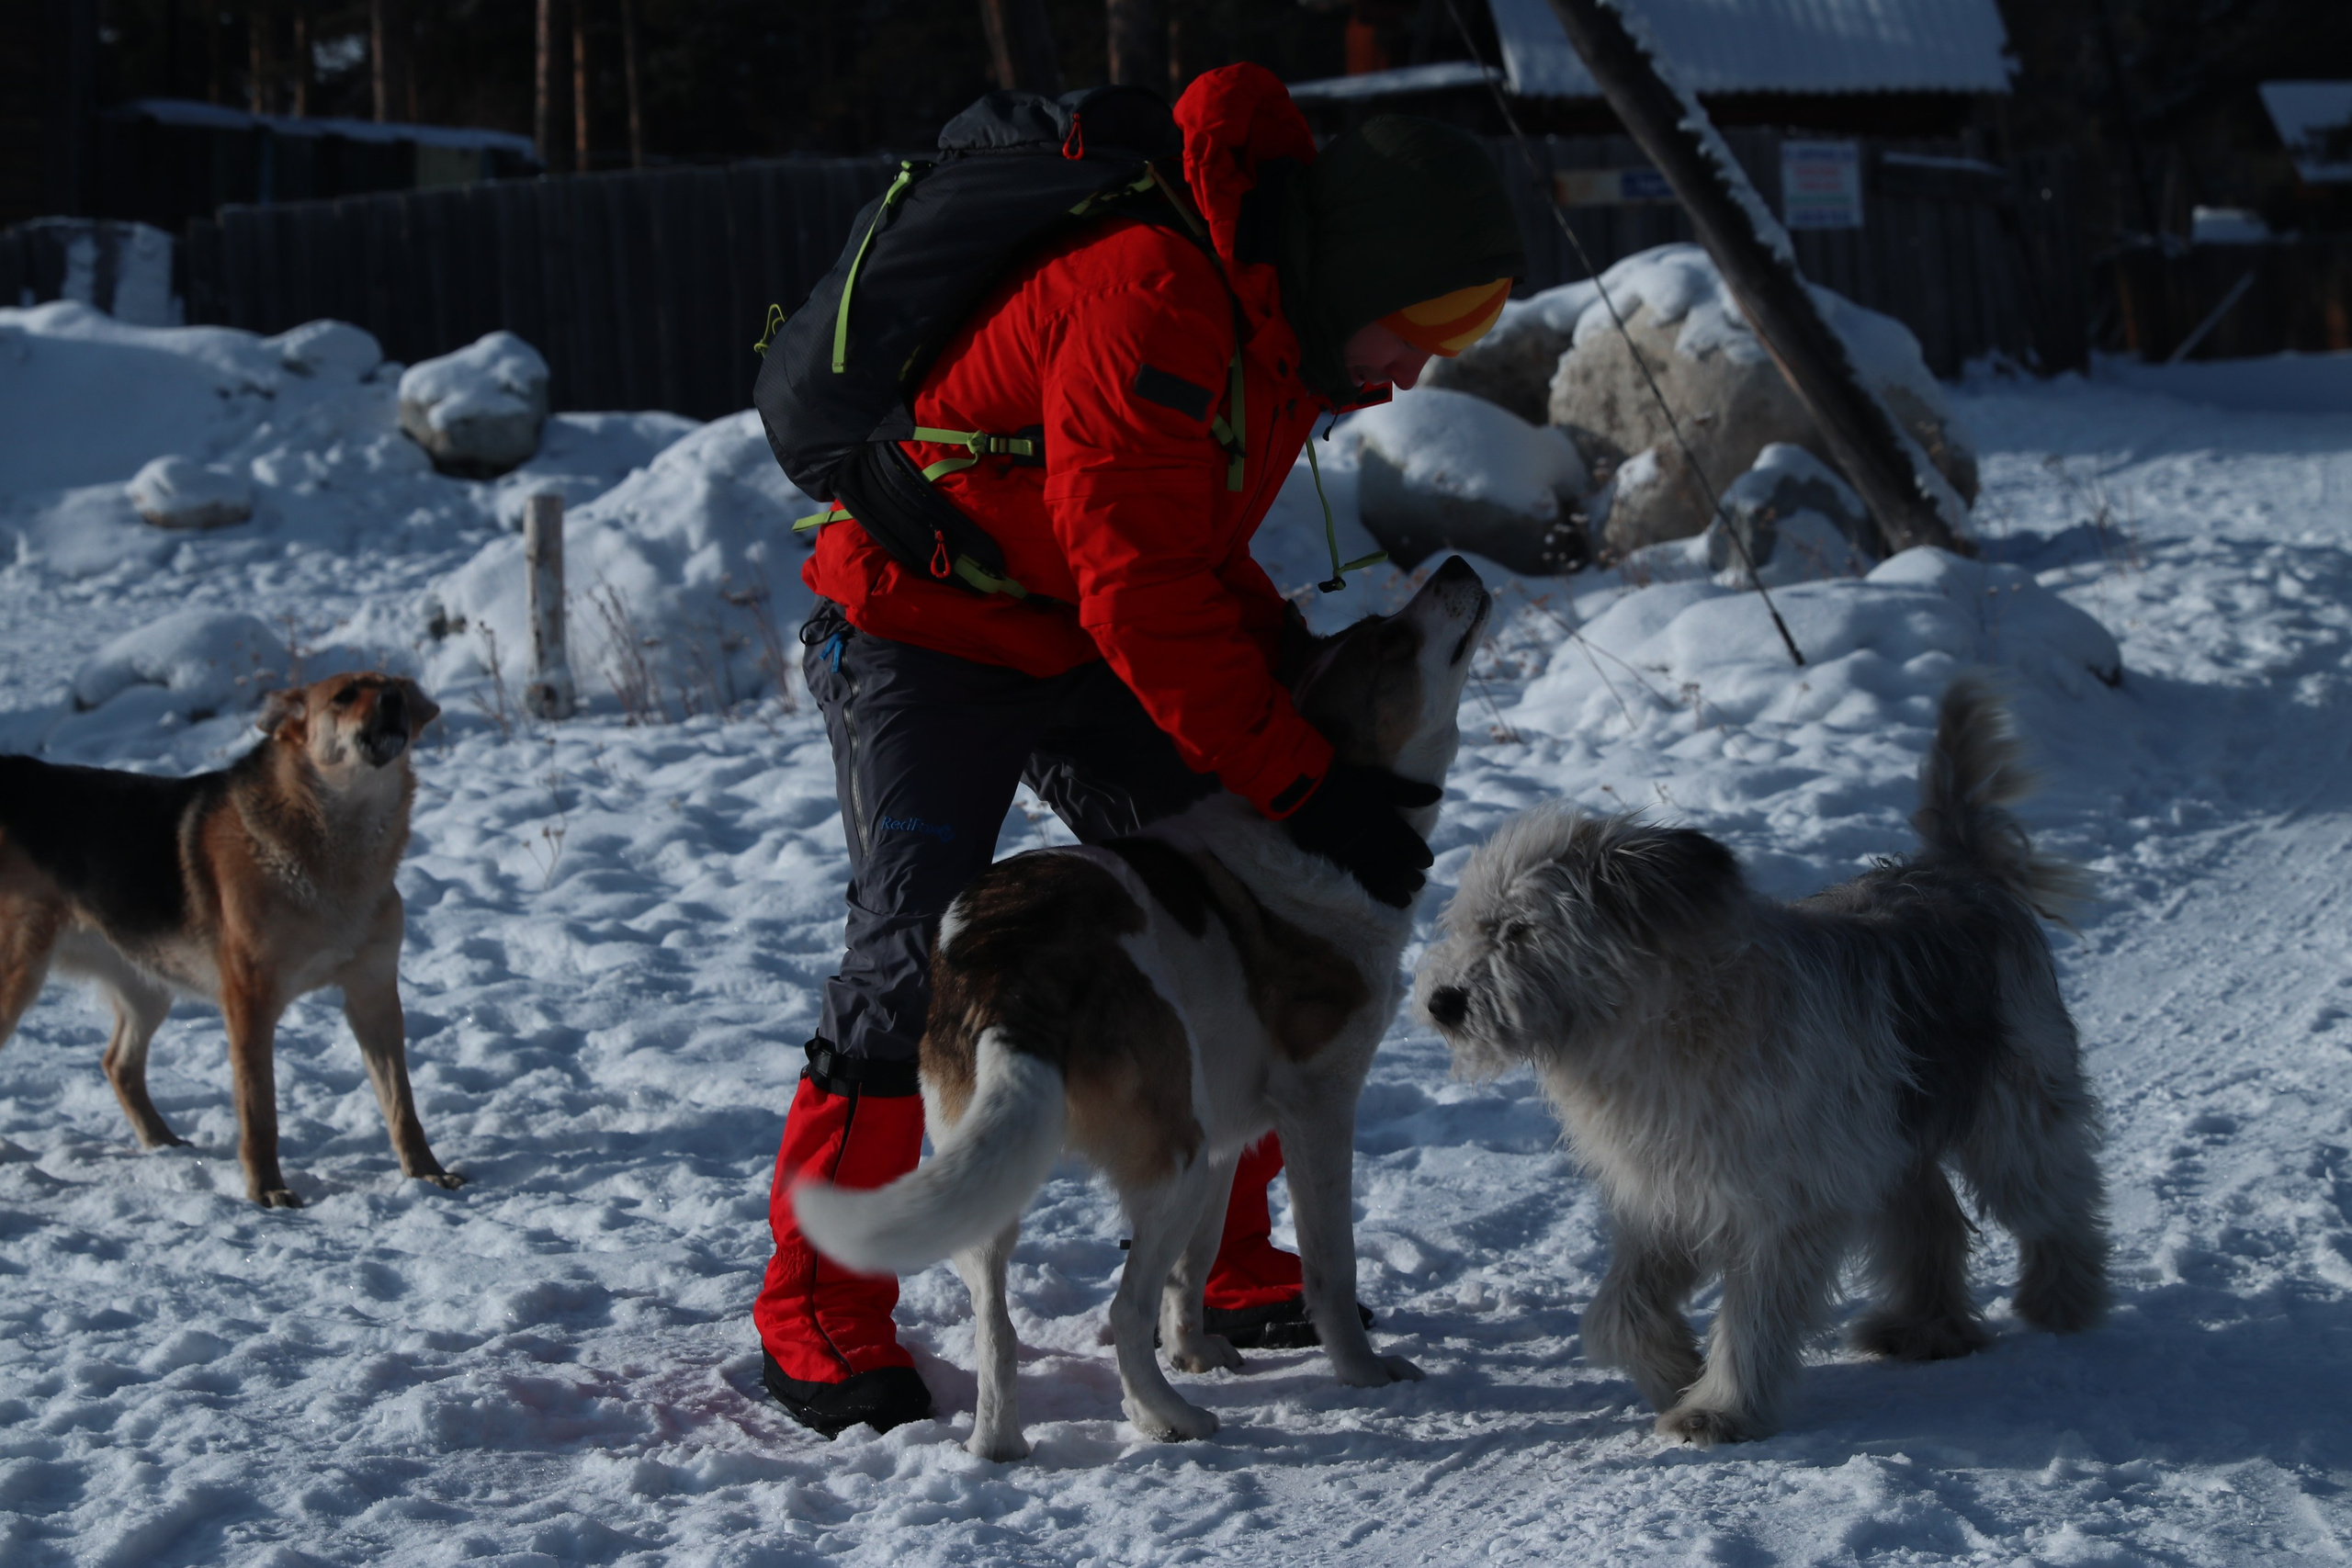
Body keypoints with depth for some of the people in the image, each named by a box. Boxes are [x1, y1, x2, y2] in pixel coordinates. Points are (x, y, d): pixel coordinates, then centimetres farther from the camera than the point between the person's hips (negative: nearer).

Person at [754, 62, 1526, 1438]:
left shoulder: (1280, 313, 1)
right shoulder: (1156, 301, -30)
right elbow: (1145, 596, -30)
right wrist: (1310, 789, -27)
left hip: (1088, 646, 9)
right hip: (925, 639, -9)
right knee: (915, 957, -13)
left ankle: (1219, 1263, 16)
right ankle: (819, 1321, -1)